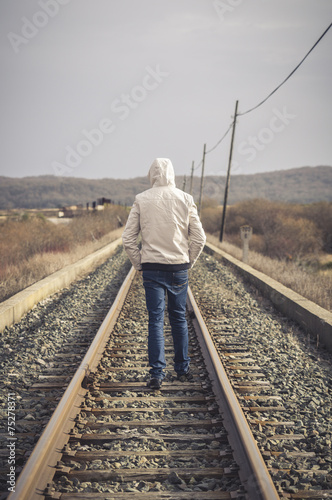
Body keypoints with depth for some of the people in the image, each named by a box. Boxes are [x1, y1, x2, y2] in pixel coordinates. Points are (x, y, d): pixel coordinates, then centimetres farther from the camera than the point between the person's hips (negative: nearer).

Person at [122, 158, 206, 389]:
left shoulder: (141, 200, -2)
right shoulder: (186, 199, -1)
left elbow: (128, 238, -3)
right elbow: (199, 238, -2)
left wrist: (139, 263, 7)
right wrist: (189, 262, 10)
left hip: (152, 268, -1)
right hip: (179, 267, 1)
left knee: (155, 321, 3)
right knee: (179, 318, 14)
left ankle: (157, 374, 2)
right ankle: (183, 369, 24)